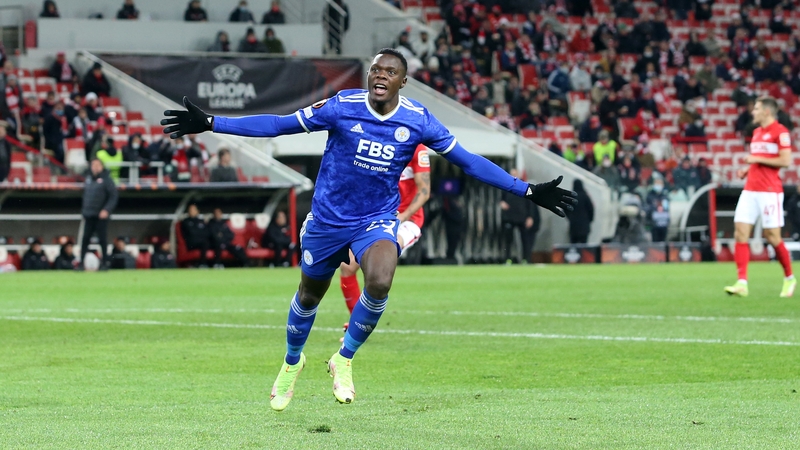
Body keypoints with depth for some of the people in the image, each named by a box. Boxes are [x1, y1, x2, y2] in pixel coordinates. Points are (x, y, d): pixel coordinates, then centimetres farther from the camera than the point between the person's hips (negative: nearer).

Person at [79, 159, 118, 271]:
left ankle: (104, 263, 8)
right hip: (88, 215, 5)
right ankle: (81, 262, 1)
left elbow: (114, 196, -9)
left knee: (102, 239, -1)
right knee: (85, 238, 0)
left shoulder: (106, 179, -5)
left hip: (101, 215, -5)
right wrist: (84, 210, 16)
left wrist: (106, 210, -18)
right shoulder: (88, 179, 13)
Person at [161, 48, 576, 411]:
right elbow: (279, 125, -10)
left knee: (379, 282, -29)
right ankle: (292, 362, 47)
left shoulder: (417, 120, -9)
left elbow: (467, 161, -2)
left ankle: (344, 360, -4)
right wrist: (209, 123, -15)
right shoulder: (342, 106, -13)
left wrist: (528, 191, -4)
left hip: (378, 220, 0)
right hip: (327, 218, 0)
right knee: (309, 295, 14)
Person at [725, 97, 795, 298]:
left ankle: (789, 278, 18)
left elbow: (785, 161, -15)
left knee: (772, 236, -3)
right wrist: (746, 170, 10)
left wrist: (757, 159, -13)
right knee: (740, 233, -5)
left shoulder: (780, 132, -8)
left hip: (769, 191, -7)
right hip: (750, 189, 7)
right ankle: (742, 283, -9)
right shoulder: (757, 132, 17)